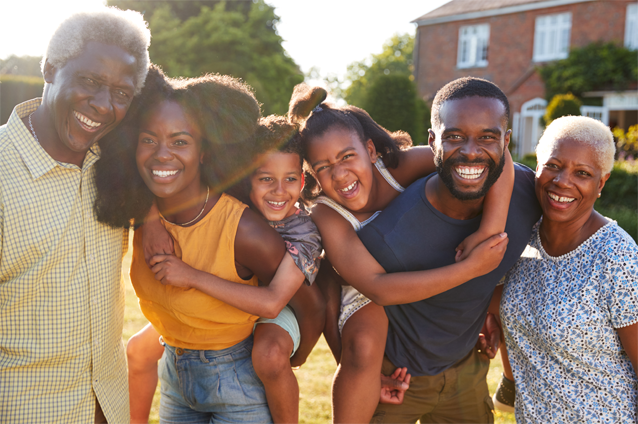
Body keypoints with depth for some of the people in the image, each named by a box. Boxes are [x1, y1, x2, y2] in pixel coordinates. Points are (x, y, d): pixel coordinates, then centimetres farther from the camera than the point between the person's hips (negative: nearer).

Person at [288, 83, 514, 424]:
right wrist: (472, 267, -41)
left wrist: (491, 228, -43)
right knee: (365, 344, -33)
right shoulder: (326, 217, -25)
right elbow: (378, 287, -36)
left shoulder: (400, 167, -22)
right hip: (371, 306, -4)